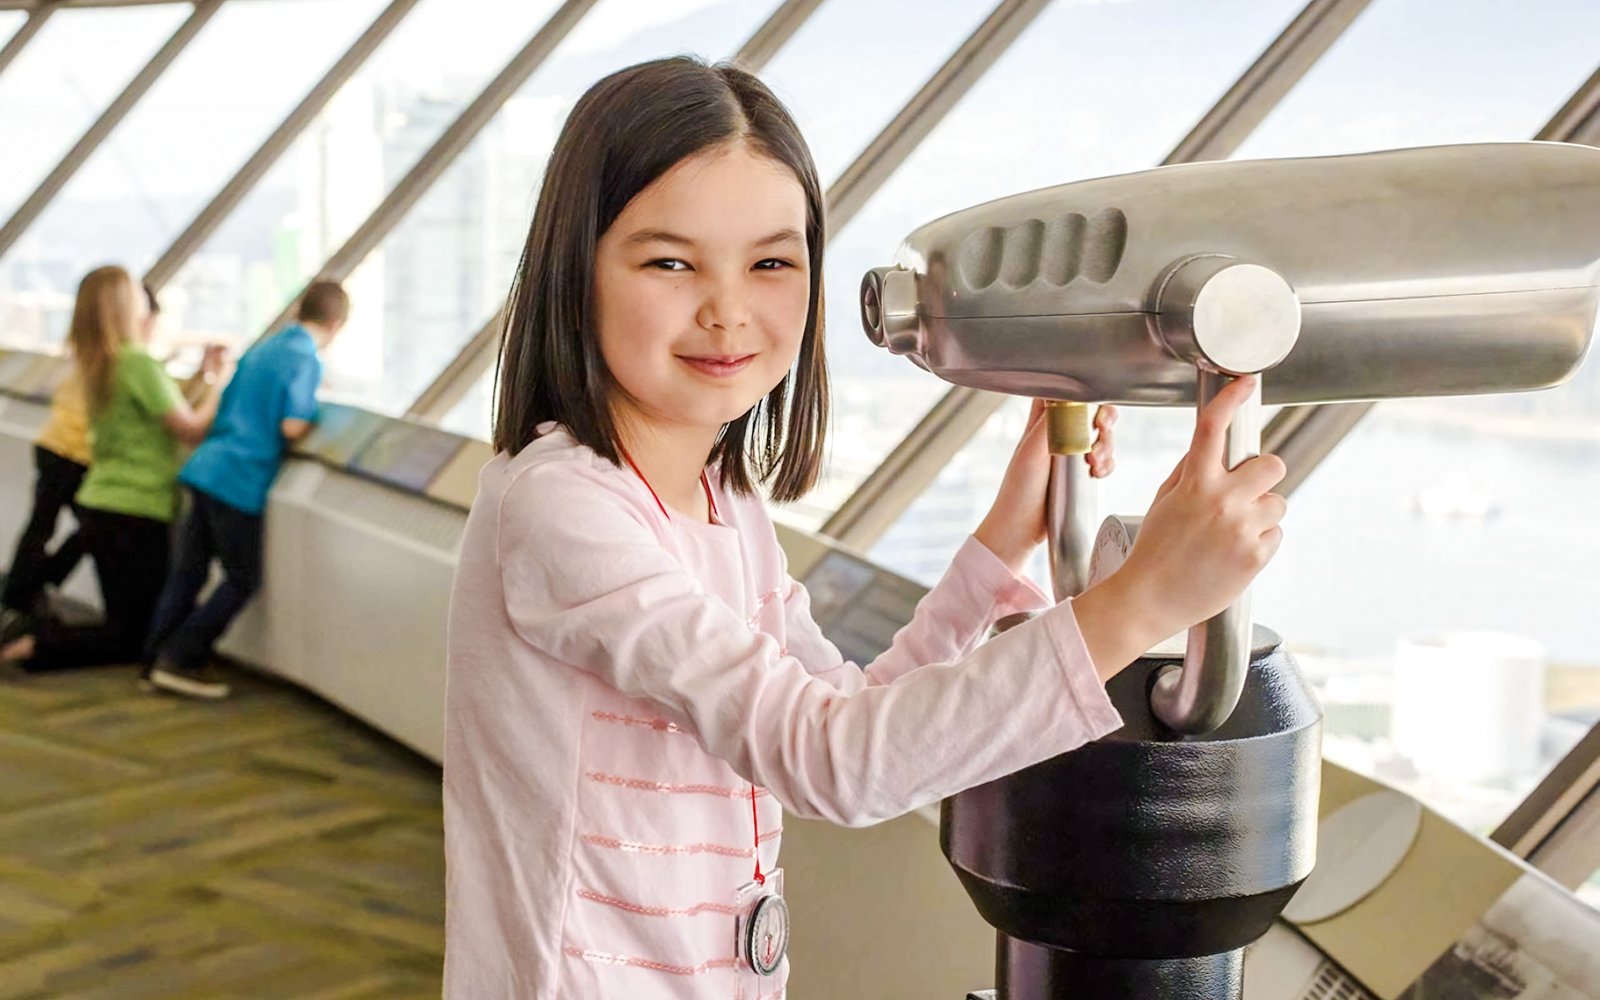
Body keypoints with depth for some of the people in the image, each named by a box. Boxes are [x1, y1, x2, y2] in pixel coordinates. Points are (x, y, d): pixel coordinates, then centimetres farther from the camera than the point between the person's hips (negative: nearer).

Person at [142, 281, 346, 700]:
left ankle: (156, 659, 15)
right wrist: (316, 416, 2)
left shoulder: (261, 349, 16)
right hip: (242, 480, -8)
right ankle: (181, 659, 1)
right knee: (242, 580, 4)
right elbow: (292, 427, -17)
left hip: (206, 466, 8)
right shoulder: (306, 361, -9)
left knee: (188, 571, 13)